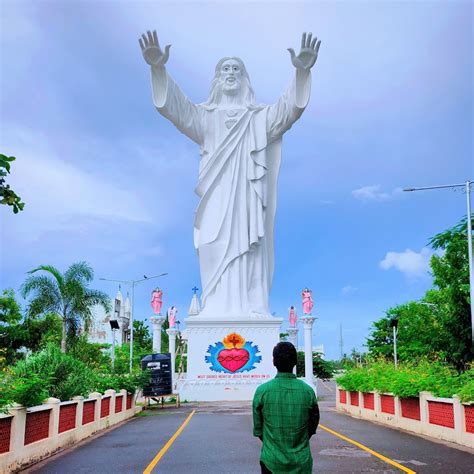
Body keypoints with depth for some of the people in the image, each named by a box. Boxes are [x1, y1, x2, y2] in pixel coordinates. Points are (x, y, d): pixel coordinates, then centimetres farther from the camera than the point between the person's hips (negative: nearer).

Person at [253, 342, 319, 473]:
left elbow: (258, 430, -1)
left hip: (271, 462, -1)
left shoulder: (262, 391, -10)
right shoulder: (308, 391, -6)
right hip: (301, 463, 1)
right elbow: (312, 428, 4)